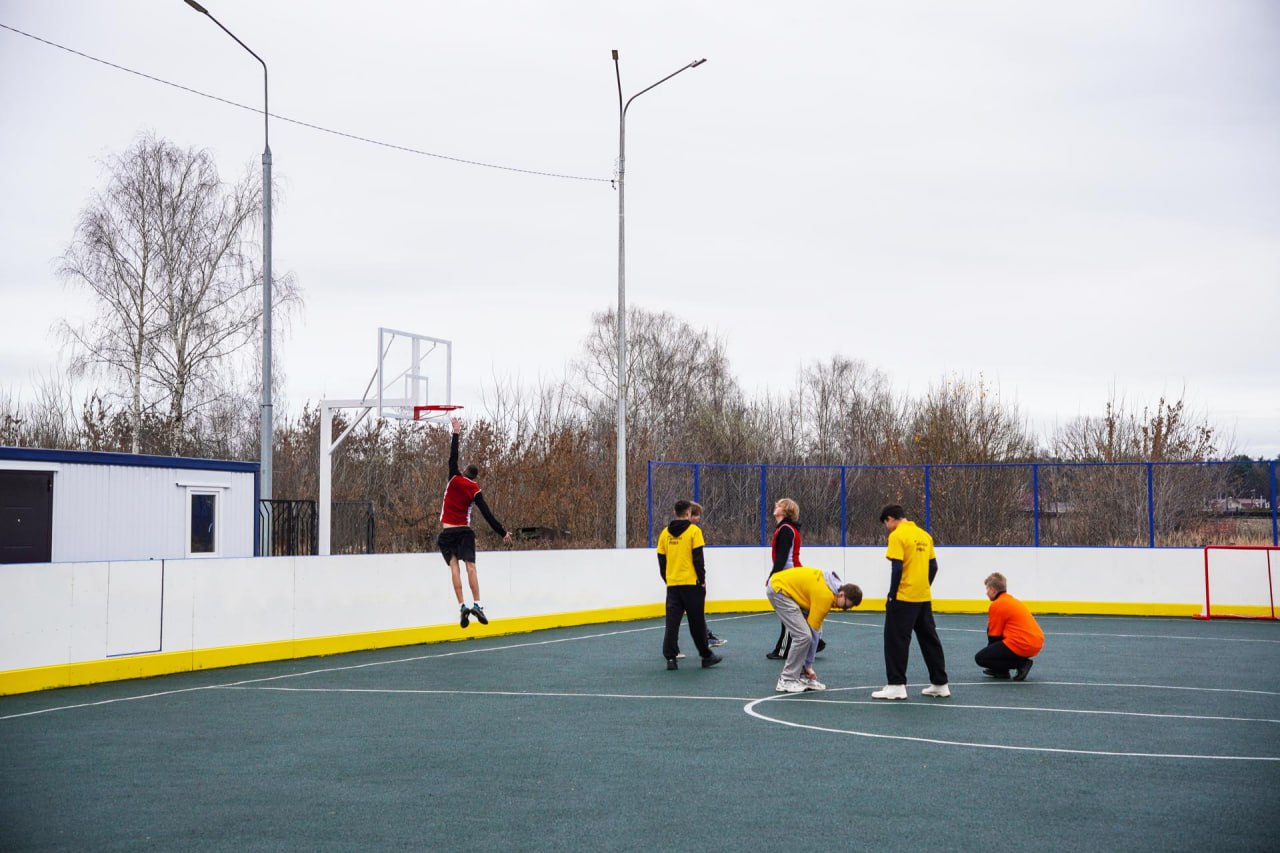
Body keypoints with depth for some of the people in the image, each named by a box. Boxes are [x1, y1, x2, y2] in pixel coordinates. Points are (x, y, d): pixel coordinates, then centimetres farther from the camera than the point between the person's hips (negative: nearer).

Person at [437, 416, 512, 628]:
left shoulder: (455, 479, 1)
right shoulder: (475, 490, 1)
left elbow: (453, 457, 9)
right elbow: (487, 514, -3)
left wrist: (456, 433, 14)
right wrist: (502, 532, 1)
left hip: (447, 532, 0)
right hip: (465, 531, 0)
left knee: (454, 566, -8)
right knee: (470, 565, -7)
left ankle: (462, 606, -20)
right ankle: (476, 604, -20)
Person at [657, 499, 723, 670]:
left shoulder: (665, 533, 6)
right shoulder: (694, 530, -6)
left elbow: (662, 560, 10)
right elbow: (698, 559, -9)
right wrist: (702, 580, -2)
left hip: (672, 584, 3)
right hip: (691, 583, -3)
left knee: (672, 622, 4)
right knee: (697, 622, 6)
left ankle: (670, 657, -2)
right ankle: (706, 656, 16)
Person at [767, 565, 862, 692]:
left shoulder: (833, 584, 2)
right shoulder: (825, 596, -24)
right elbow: (813, 630, -18)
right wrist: (808, 665, -10)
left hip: (787, 588, 10)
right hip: (777, 589, -10)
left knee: (805, 633, 5)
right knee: (803, 635, -15)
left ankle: (802, 677, 10)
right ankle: (786, 681, -8)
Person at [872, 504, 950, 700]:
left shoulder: (898, 536, -11)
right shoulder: (924, 535, 11)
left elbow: (897, 568, -16)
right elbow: (933, 567, 12)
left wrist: (892, 595, -9)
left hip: (904, 598, -7)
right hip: (924, 598, 7)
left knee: (896, 640, 0)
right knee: (930, 640, 13)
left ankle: (896, 685, 0)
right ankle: (940, 684, 18)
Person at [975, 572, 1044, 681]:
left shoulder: (996, 605, -6)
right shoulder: (1013, 601, 23)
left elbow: (994, 635, -2)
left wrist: (990, 651, 14)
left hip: (1021, 645, -10)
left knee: (980, 658, -3)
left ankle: (1021, 664, -9)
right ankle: (1001, 670, 18)